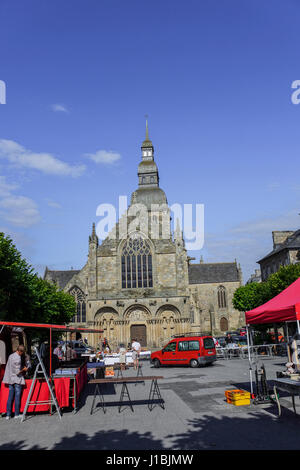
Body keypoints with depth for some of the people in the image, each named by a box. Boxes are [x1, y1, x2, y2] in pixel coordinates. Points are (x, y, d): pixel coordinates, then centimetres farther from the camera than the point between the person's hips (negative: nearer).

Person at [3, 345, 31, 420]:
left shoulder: (11, 356, 8)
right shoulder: (18, 358, -18)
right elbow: (18, 371, -19)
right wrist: (24, 369, 0)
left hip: (10, 379, 7)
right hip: (17, 379, -7)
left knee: (10, 396, 10)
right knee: (17, 397, 1)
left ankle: (8, 414, 12)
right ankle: (17, 414, 7)